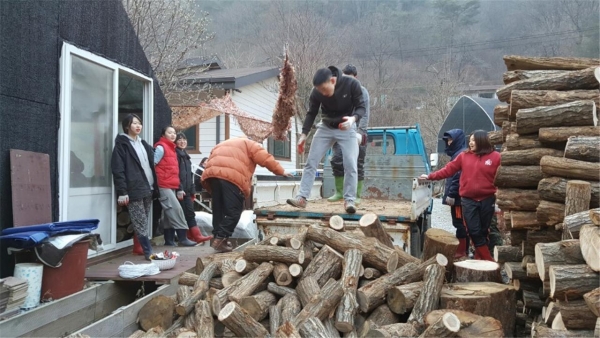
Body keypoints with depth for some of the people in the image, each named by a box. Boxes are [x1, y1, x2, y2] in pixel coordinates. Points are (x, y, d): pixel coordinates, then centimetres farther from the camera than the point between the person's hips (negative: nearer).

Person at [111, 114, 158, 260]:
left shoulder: (143, 143, 18)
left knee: (144, 221, 10)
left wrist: (155, 185, 19)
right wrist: (122, 191, -16)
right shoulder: (121, 144, -4)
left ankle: (138, 247, 19)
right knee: (140, 222, -7)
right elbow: (117, 169, -10)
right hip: (134, 189, -7)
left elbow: (151, 164, 25)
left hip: (148, 188, 7)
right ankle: (148, 251, -8)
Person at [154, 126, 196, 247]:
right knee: (176, 209, -11)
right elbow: (153, 165, -14)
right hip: (163, 186, -9)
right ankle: (182, 238, -7)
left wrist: (179, 188, 16)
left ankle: (169, 239, 13)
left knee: (170, 213, 9)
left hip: (171, 186, 9)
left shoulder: (172, 148, 18)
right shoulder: (161, 147, -7)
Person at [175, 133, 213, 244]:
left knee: (189, 213, 5)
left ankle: (193, 236, 4)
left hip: (187, 190, 8)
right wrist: (180, 188, -21)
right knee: (188, 213, -6)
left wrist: (192, 190, 19)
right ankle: (196, 235, -3)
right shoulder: (175, 154, -6)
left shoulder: (185, 155, 21)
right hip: (180, 190, -8)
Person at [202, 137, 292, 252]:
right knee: (233, 211, -2)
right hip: (231, 176, -6)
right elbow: (266, 159, 10)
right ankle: (220, 238, -7)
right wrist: (281, 171, 18)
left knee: (218, 210, 13)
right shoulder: (249, 144, 22)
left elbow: (211, 161, 29)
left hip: (212, 174, 7)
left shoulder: (221, 145, 39)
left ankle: (218, 238, 14)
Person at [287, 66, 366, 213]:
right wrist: (304, 134, -12)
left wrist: (353, 118, -39)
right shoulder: (317, 92, -18)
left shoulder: (352, 84, -24)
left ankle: (349, 200, -3)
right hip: (326, 127, 2)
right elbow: (311, 113, -5)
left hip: (347, 128, -2)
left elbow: (361, 107, -18)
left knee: (350, 164, -13)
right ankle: (302, 197, -1)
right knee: (311, 162, -4)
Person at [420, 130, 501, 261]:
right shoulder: (464, 156, 6)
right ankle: (488, 260, 9)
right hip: (468, 200, 2)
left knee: (483, 231, 8)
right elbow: (448, 169, 6)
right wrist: (430, 176, 1)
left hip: (487, 200, -1)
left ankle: (479, 258, 22)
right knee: (474, 231, -1)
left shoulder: (495, 156, -1)